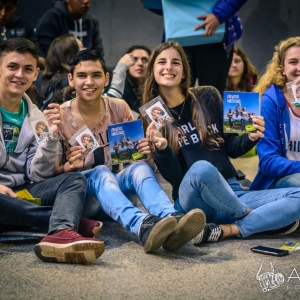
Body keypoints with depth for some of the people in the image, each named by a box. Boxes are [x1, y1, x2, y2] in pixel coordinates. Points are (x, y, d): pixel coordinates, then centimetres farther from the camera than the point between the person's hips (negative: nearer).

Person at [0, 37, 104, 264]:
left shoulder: (36, 118, 9)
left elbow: (39, 176, 1)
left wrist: (52, 137, -13)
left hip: (21, 192, 5)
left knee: (75, 180, -18)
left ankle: (61, 234, -49)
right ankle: (72, 222, -23)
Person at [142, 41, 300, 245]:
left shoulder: (208, 97, 5)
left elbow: (231, 149, 12)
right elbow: (173, 177, -6)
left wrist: (251, 137, -8)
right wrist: (161, 148, -24)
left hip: (231, 193, 3)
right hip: (192, 202, -3)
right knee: (201, 169, -37)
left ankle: (224, 230, -24)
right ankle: (254, 217, -12)